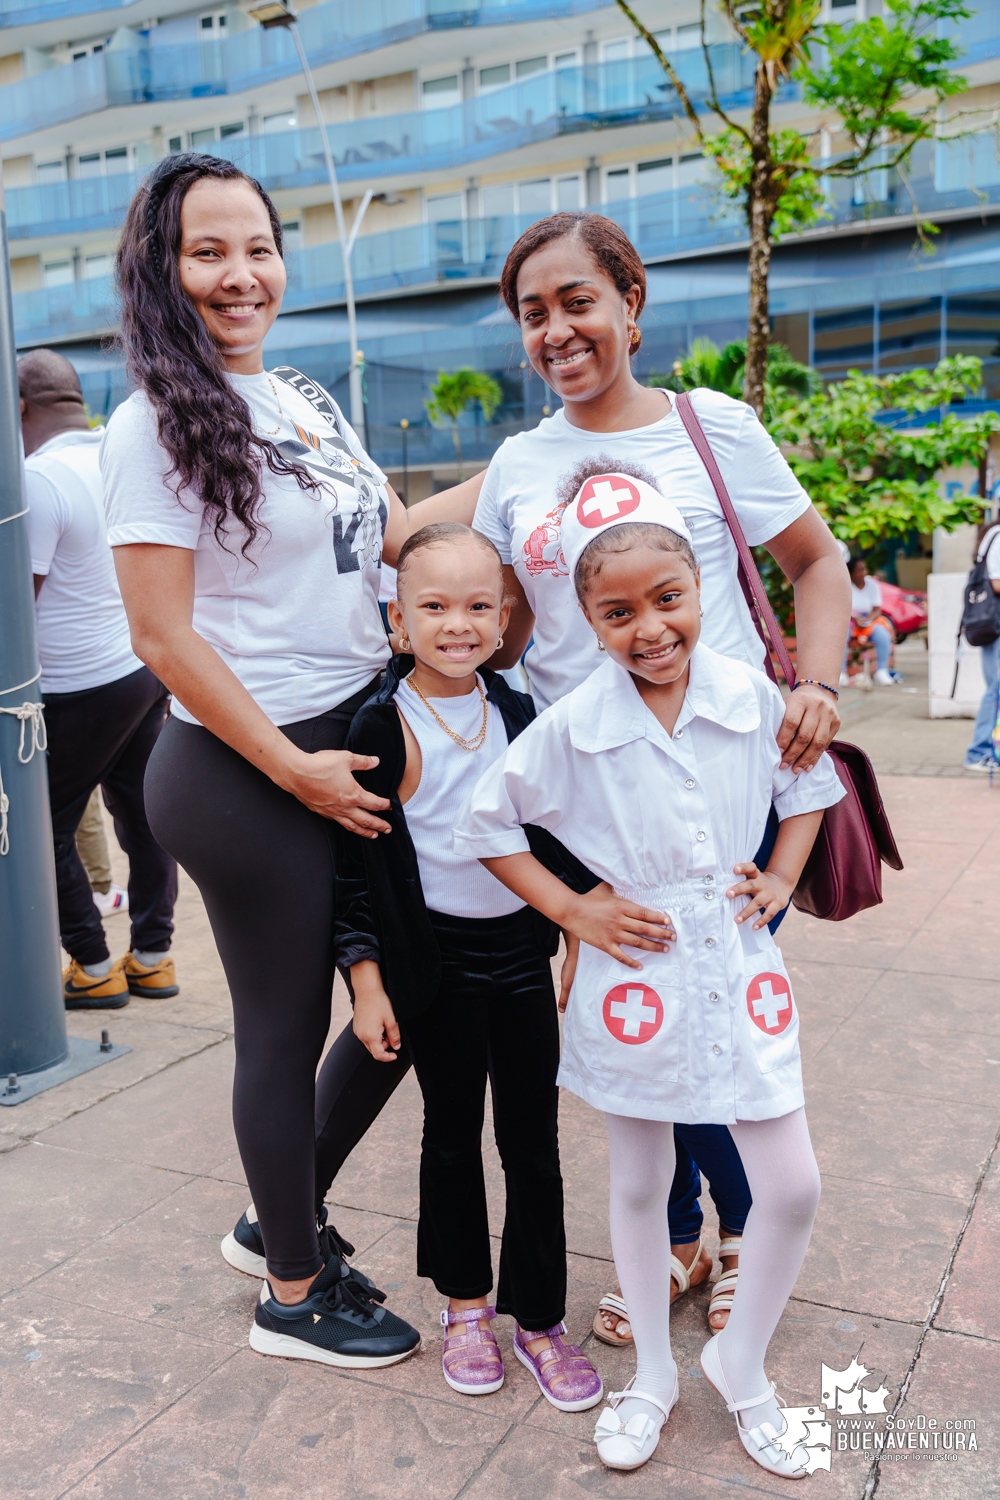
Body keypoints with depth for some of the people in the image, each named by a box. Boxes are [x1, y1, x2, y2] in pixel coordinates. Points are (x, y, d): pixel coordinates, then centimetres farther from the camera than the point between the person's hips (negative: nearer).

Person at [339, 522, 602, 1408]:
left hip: (521, 949, 3)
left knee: (533, 1142, 8)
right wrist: (367, 979, -11)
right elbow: (357, 862, -8)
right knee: (453, 1136, 14)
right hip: (435, 957, -3)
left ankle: (541, 1320, 24)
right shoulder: (383, 729, -11)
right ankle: (466, 1306, 33)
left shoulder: (521, 717, 2)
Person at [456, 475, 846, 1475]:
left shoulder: (751, 695, -7)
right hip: (635, 974, -2)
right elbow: (486, 822, -3)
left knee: (792, 1187, 5)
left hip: (739, 967, 2)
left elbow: (810, 786, 12)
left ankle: (741, 1364, 32)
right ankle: (652, 1374, 37)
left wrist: (781, 878, 0)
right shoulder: (571, 726, -13)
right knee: (638, 1183, 14)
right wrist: (570, 909, -7)